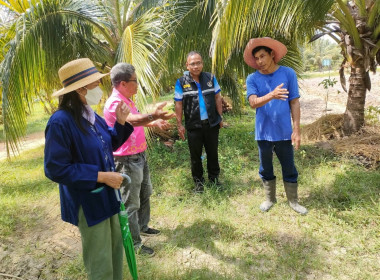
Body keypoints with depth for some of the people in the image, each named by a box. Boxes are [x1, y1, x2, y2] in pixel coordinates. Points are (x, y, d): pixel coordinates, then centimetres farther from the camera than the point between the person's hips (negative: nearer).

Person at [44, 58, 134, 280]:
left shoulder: (92, 116, 0)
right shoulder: (61, 122, -23)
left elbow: (111, 144, 12)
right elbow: (55, 169, -24)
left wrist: (121, 122, -5)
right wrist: (101, 176, -24)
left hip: (108, 195, 8)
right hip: (88, 201, -8)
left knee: (116, 248, 24)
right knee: (100, 262, 10)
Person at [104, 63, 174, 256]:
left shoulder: (126, 100, 10)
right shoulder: (114, 103, -22)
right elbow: (132, 120, -42)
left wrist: (156, 123, 11)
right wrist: (154, 116, -60)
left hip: (139, 155, 10)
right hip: (127, 160, -10)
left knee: (145, 193, 23)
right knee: (131, 203, 2)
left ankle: (142, 226, 43)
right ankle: (134, 244, 17)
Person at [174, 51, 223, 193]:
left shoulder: (210, 78, 2)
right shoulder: (181, 82, -5)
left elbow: (217, 98, 8)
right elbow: (179, 104, -2)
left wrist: (220, 117, 5)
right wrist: (179, 124, -5)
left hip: (212, 123, 2)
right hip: (193, 126, -2)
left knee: (213, 153, 14)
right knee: (195, 155, 9)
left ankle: (214, 177, 32)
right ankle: (198, 181, 25)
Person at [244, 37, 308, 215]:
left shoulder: (288, 73, -4)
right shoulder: (252, 79, -4)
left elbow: (294, 103, -3)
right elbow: (253, 103, -18)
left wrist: (296, 130, -6)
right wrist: (272, 95, -38)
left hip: (284, 132, -1)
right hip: (263, 133, 1)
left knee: (289, 169, 11)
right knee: (266, 169, 15)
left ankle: (293, 201, 30)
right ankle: (270, 199, 34)